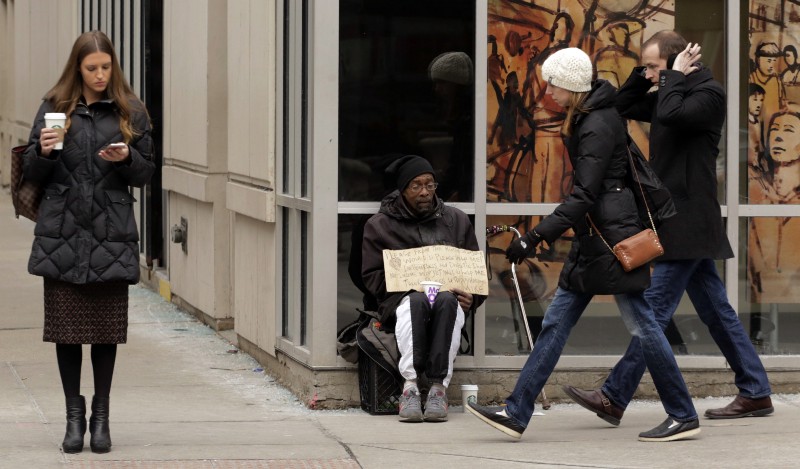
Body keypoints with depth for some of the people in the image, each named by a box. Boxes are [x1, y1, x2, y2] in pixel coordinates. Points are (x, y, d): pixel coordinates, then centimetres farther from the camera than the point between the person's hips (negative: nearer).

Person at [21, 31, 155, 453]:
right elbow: (32, 173, 7)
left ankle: (101, 416, 13)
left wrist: (126, 158, -12)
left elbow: (146, 173, 8)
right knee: (65, 326, 1)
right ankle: (74, 415, 12)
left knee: (107, 327, 2)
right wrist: (43, 152, -14)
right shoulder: (55, 108, 5)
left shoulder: (130, 113, 6)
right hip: (63, 233, 0)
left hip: (111, 235, 0)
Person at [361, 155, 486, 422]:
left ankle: (438, 386, -42)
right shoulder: (380, 226, 13)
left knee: (447, 301, -37)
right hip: (402, 300, -1)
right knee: (417, 301, -39)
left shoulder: (456, 221, 20)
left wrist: (471, 298, -4)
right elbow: (372, 277, 6)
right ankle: (410, 384, -44)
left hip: (448, 299, 1)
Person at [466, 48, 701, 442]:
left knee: (640, 324, -4)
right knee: (556, 322, 6)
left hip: (612, 234, -10)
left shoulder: (598, 126, -17)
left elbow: (584, 196, -22)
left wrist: (533, 238, -25)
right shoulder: (584, 118, 14)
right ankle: (516, 413, 5)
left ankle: (683, 417, 4)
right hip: (594, 237, 10)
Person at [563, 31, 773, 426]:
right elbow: (623, 106, 24)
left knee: (653, 310, -9)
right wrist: (646, 74, 10)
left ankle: (613, 399, -10)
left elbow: (671, 114, -31)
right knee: (715, 310, 11)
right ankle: (755, 393, 15)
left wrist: (674, 76, -15)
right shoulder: (675, 94, 16)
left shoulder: (708, 94, -12)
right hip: (681, 227, 10)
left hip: (687, 225, -10)